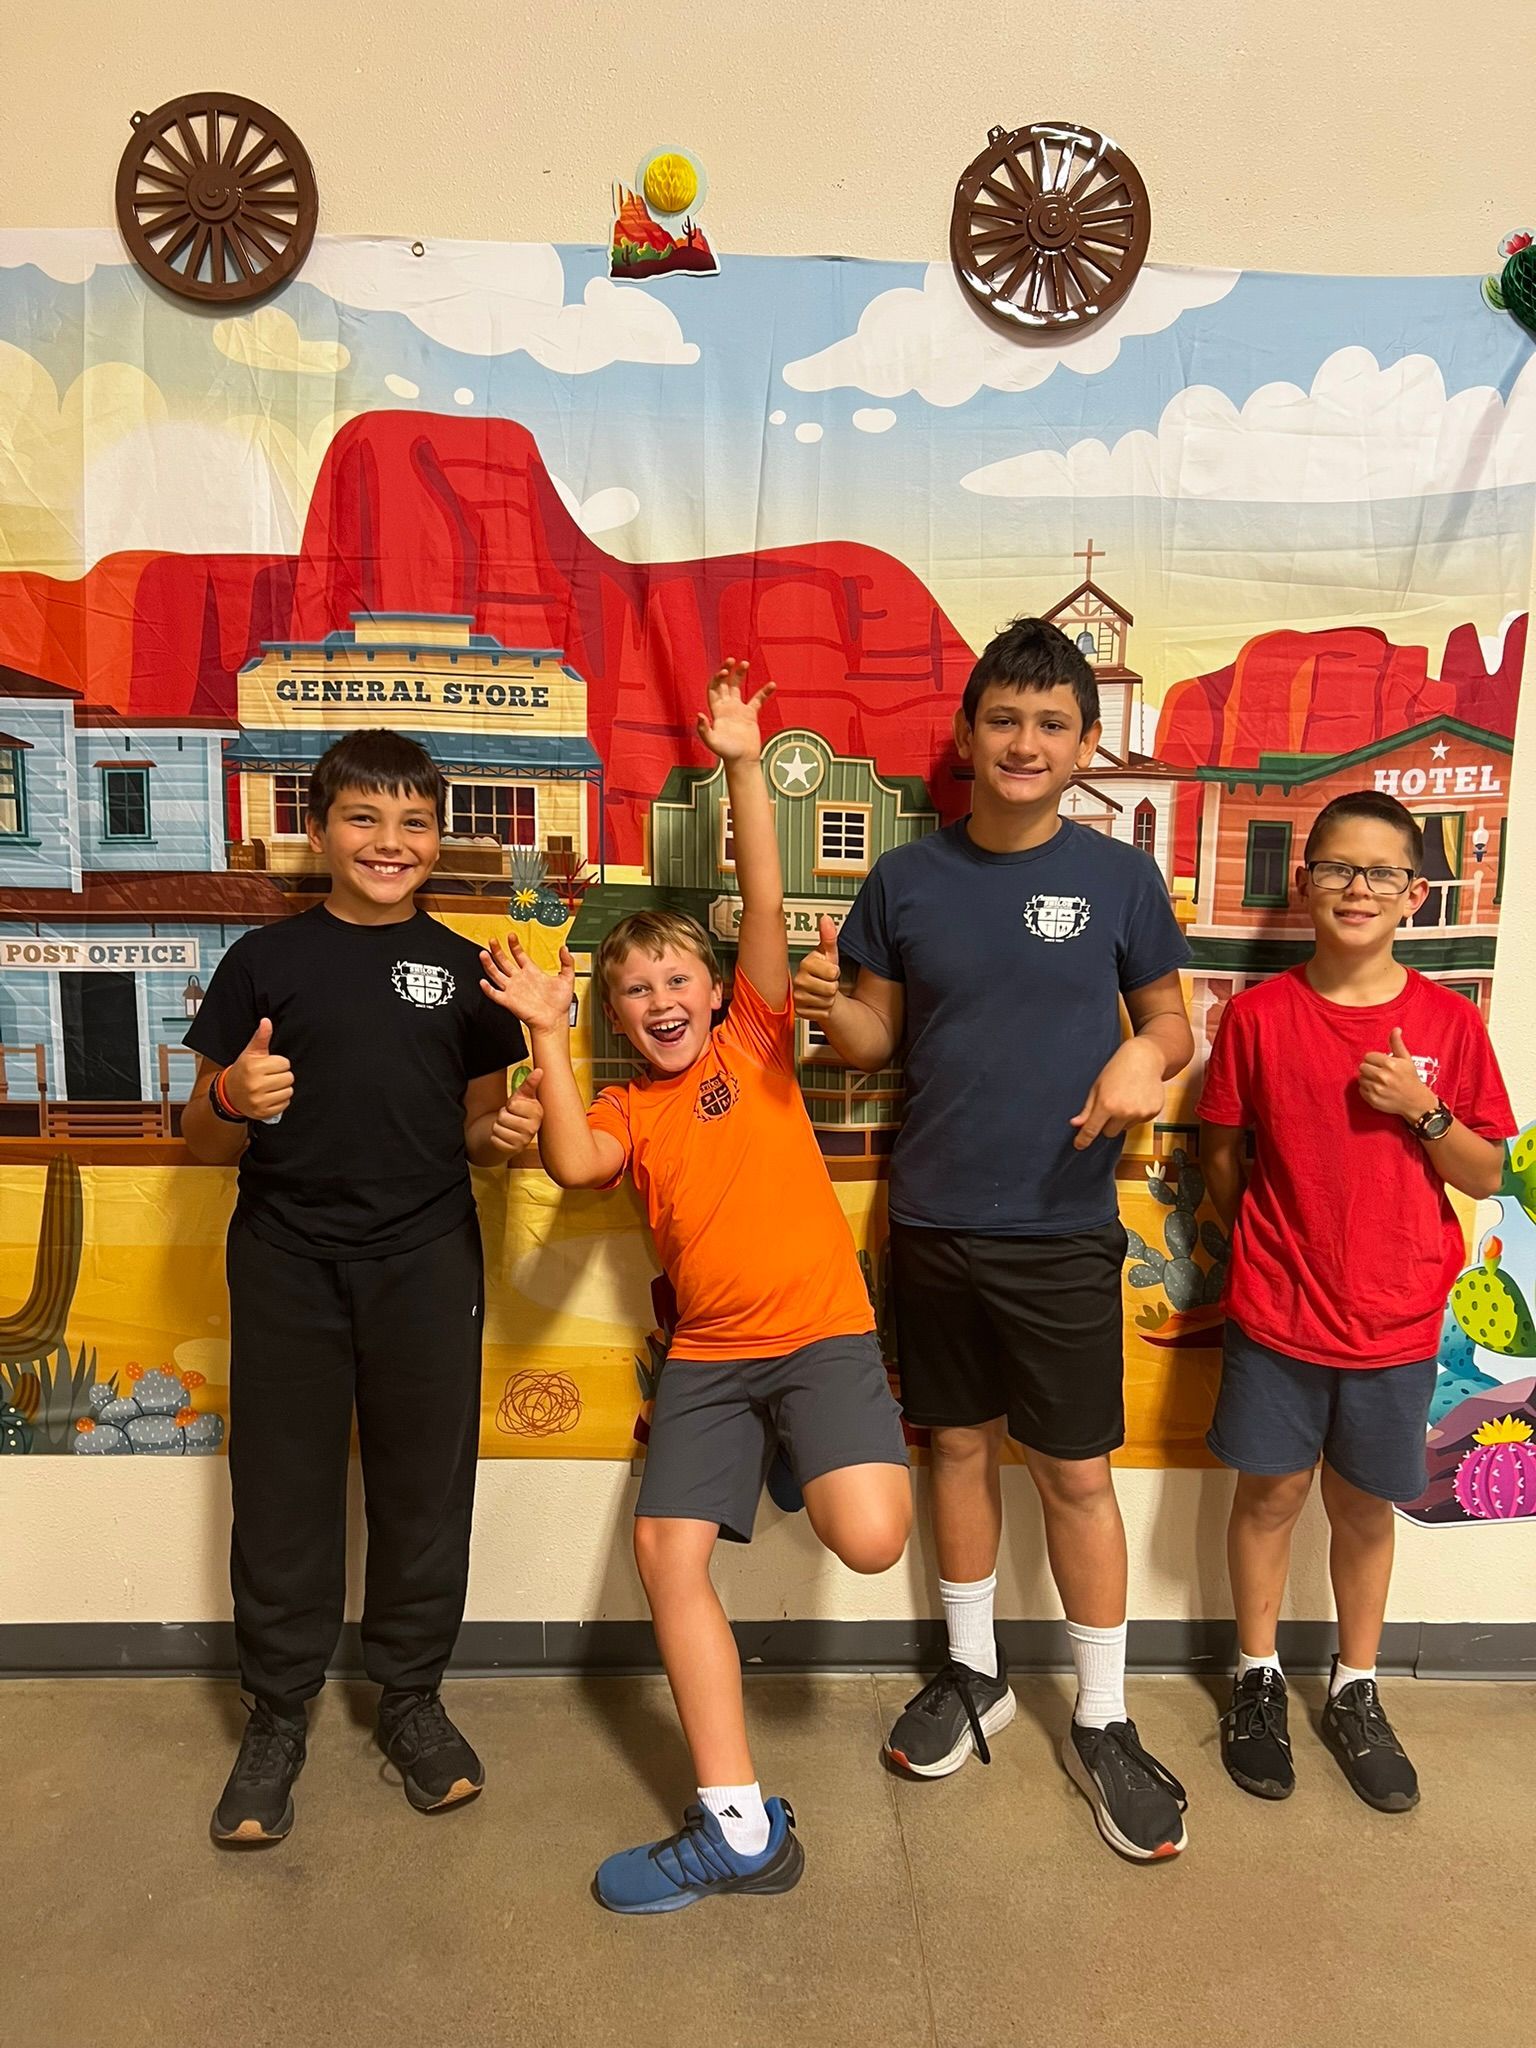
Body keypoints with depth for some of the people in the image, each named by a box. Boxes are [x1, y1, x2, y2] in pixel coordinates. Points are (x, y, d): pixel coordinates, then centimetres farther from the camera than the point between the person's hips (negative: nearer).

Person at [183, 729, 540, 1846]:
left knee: (425, 1483, 8)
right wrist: (234, 1099, -18)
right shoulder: (266, 959, 2)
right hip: (287, 1259, 0)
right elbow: (205, 1139, 4)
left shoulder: (463, 968, 6)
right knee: (281, 1489, 8)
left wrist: (509, 1130, -11)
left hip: (426, 1259, 1)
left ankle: (412, 1696, 29)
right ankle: (278, 1712, 28)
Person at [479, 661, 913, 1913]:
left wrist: (744, 767, -7)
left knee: (869, 1539, -22)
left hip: (820, 1328, -4)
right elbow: (573, 1165, -13)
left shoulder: (754, 1041, 3)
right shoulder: (624, 1109, 9)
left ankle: (812, 1459, 16)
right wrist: (549, 1036, -15)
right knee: (668, 1550, -3)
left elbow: (766, 904, -5)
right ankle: (741, 1828, 9)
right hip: (707, 1351, 4)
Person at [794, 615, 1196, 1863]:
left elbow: (1170, 1018, 6)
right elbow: (879, 1042, 6)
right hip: (934, 1221, 2)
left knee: (1077, 1472, 6)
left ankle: (1103, 1724, 26)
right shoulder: (907, 880, 1)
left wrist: (1145, 1058, -17)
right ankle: (976, 1672, 37)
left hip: (1062, 1228, -2)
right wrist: (831, 1011, -16)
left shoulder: (1119, 878, -3)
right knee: (961, 1444, 16)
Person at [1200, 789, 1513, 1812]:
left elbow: (1486, 1174, 0)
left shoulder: (1448, 1021, -4)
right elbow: (1223, 1153, 4)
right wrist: (1266, 1245, 0)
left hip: (1395, 1318, 1)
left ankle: (1356, 1690, 35)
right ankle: (1258, 1678, 32)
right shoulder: (1259, 1013, -6)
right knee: (1271, 1491, 11)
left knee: (1365, 1504, 15)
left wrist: (1424, 1111, -16)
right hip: (1276, 1310, -1)